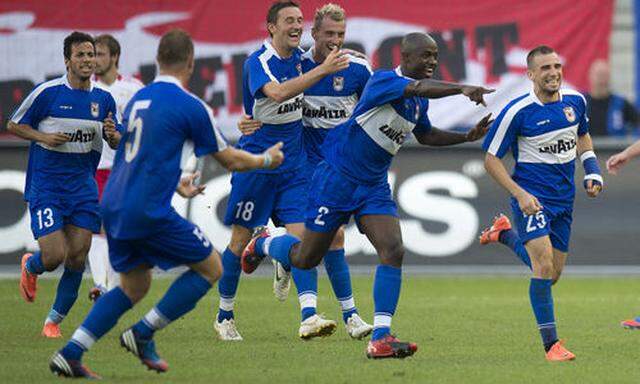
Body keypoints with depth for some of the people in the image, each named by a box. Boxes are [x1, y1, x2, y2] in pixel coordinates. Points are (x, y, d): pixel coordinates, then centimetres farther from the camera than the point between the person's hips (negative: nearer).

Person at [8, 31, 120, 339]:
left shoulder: (103, 99, 4)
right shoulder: (47, 92, -8)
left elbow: (117, 143, 15)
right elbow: (13, 125, 2)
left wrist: (113, 135, -8)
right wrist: (43, 137, -15)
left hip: (83, 186, 4)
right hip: (46, 185, -4)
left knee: (77, 258, -2)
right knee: (54, 257, -12)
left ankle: (54, 320, 14)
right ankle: (30, 267, 26)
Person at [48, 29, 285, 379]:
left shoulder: (138, 99, 14)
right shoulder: (190, 106, -7)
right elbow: (230, 160, 3)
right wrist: (266, 160, 23)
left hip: (113, 206, 7)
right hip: (149, 212, -7)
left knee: (134, 286, 20)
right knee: (210, 268, 9)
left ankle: (70, 353, 7)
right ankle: (142, 335, 4)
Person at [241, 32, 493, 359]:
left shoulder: (420, 102, 7)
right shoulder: (383, 81, -20)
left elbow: (425, 135, 26)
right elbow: (420, 88, -40)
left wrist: (468, 137, 12)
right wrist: (462, 89, -54)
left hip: (374, 185, 7)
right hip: (337, 178, -7)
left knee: (393, 251, -15)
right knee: (305, 258, 4)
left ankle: (380, 337, -15)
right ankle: (263, 243, 39)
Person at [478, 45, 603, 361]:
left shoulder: (575, 101, 0)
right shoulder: (517, 112, -16)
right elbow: (491, 159, -9)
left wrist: (592, 171, 6)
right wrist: (520, 194, -19)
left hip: (563, 199, 6)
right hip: (531, 198, -6)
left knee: (552, 274, 11)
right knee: (544, 268, -19)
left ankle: (505, 234, 38)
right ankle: (551, 344, -9)